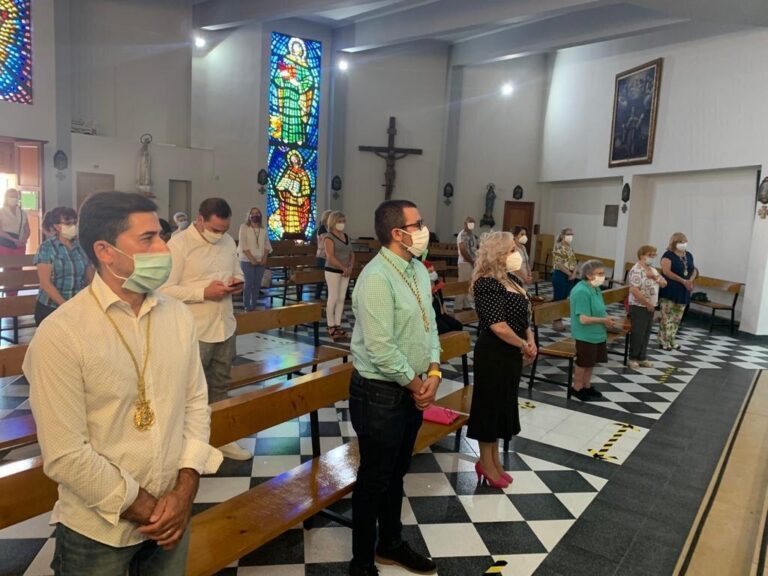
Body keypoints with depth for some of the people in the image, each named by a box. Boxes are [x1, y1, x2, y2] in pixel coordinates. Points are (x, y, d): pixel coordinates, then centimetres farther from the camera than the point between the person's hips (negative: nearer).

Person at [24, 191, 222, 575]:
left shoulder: (179, 316, -3)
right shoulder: (60, 335, -18)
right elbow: (65, 455, -19)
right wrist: (147, 509, -12)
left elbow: (196, 404, 1)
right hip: (98, 532, -4)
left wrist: (185, 491, -8)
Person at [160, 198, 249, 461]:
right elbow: (165, 289, -18)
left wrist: (238, 283, -5)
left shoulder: (228, 242, 7)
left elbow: (238, 273, 18)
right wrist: (204, 292, -23)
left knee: (220, 386, 19)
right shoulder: (178, 245, -14)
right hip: (194, 332, -6)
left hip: (225, 326, 7)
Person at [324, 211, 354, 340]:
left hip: (345, 272, 7)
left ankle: (338, 325, 15)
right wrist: (343, 268, -18)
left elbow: (352, 254, 15)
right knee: (333, 298, -4)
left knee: (341, 298, 8)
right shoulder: (329, 237, -9)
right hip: (333, 271, -7)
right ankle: (331, 327, 4)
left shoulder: (346, 237, 13)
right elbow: (330, 257, -19)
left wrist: (350, 268, -2)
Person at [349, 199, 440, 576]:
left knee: (396, 474, 23)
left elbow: (430, 325, 10)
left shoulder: (418, 270, 6)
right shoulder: (377, 277, -23)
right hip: (381, 393, -8)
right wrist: (416, 384, -12)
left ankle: (391, 544, 43)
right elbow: (381, 348, -25)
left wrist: (433, 372, -3)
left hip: (413, 390, 8)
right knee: (374, 480, 8)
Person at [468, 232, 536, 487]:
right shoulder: (487, 284, -20)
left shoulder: (513, 279, 8)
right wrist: (524, 345, -12)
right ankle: (486, 464, 22)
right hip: (493, 353, -9)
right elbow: (499, 326, -26)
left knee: (504, 404, 18)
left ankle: (493, 459, 35)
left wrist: (530, 340, 0)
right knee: (490, 404, 5)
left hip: (511, 353, 9)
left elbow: (523, 314, 16)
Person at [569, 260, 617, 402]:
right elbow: (584, 319, -28)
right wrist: (603, 320, -20)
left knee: (592, 362, 20)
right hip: (586, 335, -9)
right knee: (583, 363, 7)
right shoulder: (581, 291, -26)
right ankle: (577, 388, 26)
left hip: (597, 334, 9)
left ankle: (587, 386, 37)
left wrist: (606, 318, -3)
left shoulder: (596, 289, 5)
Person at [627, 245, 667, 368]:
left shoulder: (653, 270, 13)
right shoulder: (636, 270, -16)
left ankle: (642, 357, 24)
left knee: (646, 334, 14)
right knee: (637, 334, 0)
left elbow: (664, 283, 13)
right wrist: (647, 304, -18)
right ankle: (633, 358, 12)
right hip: (639, 307, -8)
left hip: (651, 307, 9)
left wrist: (655, 277, -6)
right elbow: (634, 290, -24)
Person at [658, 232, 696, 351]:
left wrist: (690, 280, -4)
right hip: (669, 291, -7)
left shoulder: (689, 255, 14)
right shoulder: (668, 255, -8)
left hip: (683, 292, 7)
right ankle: (664, 341, -1)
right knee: (667, 317, -7)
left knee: (677, 318, 11)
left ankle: (672, 339, 20)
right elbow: (666, 271, -18)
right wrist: (683, 281, -20)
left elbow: (693, 270, 19)